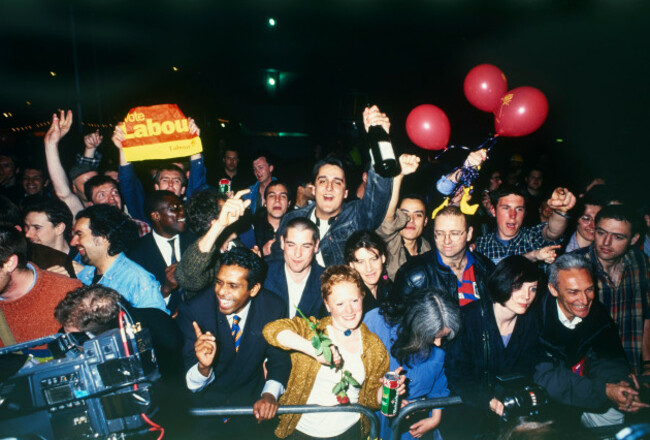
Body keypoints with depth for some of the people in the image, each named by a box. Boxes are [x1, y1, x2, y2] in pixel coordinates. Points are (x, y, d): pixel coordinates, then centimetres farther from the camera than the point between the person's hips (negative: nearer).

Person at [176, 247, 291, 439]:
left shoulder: (273, 308, -13)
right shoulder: (193, 311, -18)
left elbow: (279, 357, -2)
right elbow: (193, 385, -15)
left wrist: (270, 393, -20)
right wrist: (203, 367, -37)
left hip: (252, 396, 1)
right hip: (208, 398, -1)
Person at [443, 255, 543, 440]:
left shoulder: (530, 321, -1)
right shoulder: (469, 316, -16)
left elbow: (526, 369, 7)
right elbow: (455, 370, -12)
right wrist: (488, 400, -23)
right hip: (466, 402, -4)